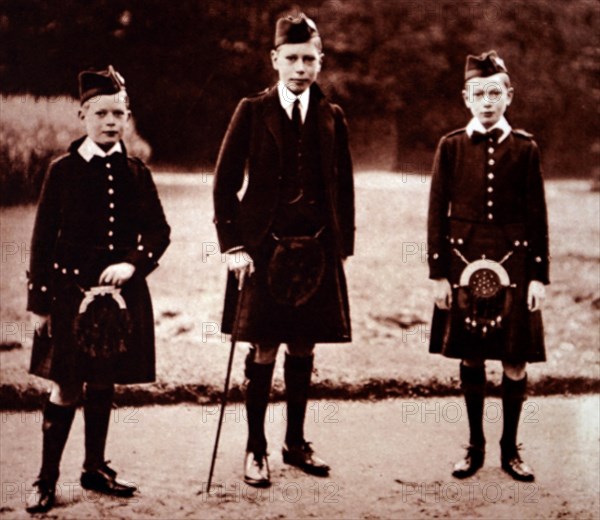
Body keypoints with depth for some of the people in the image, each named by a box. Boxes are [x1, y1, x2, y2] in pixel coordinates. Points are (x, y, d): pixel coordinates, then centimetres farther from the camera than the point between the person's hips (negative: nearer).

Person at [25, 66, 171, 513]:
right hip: (71, 291, -2)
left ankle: (96, 468, 25)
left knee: (104, 384, 12)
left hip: (121, 293, 3)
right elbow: (43, 240, -2)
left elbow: (159, 231, 4)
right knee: (67, 388, -1)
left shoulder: (136, 173, 5)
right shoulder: (63, 170, -3)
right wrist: (40, 301, -4)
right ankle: (47, 480, 8)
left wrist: (132, 263, -15)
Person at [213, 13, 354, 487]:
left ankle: (296, 442, 24)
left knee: (303, 350, 10)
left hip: (317, 251, 3)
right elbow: (225, 182, -2)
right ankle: (256, 449, 13)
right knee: (264, 351, 0)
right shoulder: (252, 112, -1)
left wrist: (343, 246, 4)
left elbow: (344, 186, 10)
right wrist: (233, 245, -8)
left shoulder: (332, 117, 7)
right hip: (264, 248, -3)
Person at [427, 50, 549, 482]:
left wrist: (539, 276, -3)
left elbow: (538, 216, 2)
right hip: (464, 264, 0)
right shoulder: (451, 147, 2)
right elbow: (437, 214, 2)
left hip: (513, 266, 0)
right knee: (470, 358, 8)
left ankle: (510, 450, 17)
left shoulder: (525, 148, 1)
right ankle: (476, 447, 21)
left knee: (516, 360, 2)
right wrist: (439, 274, -2)